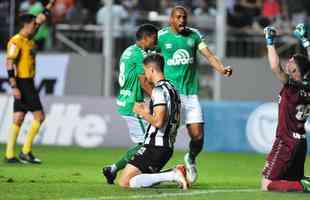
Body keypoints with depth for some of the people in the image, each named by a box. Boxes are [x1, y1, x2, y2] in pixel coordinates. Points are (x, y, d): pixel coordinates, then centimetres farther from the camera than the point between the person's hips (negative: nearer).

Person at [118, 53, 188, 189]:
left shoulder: (159, 90, -14)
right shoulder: (171, 88, 15)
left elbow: (158, 122, -23)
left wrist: (141, 112, -8)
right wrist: (148, 111, 25)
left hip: (155, 147, -10)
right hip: (168, 147, 10)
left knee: (124, 182, -12)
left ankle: (173, 175, -18)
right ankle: (174, 174, 3)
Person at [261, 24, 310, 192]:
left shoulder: (293, 86, -18)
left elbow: (275, 67, -27)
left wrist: (270, 41, -17)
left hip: (285, 143, -8)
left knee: (267, 185, -7)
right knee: (295, 180, 21)